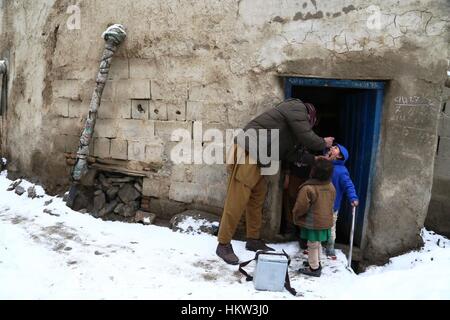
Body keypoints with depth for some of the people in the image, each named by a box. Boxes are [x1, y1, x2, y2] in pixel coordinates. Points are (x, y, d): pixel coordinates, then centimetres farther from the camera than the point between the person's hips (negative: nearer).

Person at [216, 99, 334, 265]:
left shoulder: (292, 114, 27)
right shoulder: (298, 108, -1)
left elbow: (288, 152, 23)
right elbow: (306, 137, -8)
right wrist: (323, 143, 11)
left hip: (255, 158, 11)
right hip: (246, 153, -11)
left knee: (257, 199, 16)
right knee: (237, 202, -7)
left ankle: (254, 240, 26)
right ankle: (224, 245, 1)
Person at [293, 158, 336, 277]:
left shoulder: (308, 188, -25)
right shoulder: (331, 187, -3)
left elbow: (301, 207, -18)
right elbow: (331, 204, 11)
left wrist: (296, 216, 2)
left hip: (312, 223, -7)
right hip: (326, 221, 7)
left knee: (312, 245, 8)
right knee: (317, 243, 24)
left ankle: (314, 268, 18)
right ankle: (317, 262, 39)